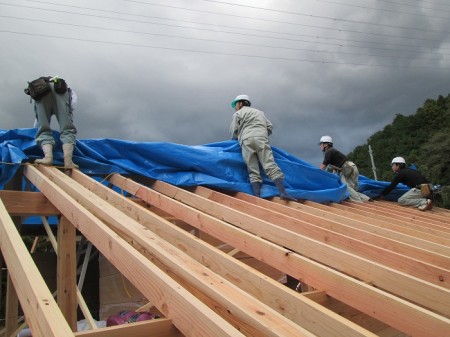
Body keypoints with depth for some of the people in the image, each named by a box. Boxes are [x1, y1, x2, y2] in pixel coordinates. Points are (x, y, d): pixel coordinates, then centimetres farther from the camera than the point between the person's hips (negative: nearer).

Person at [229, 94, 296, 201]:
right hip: (261, 138, 2)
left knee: (253, 171, -5)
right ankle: (283, 192, -25)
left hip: (247, 141, -2)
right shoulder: (259, 112, 33)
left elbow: (234, 132, 13)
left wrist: (236, 139, 32)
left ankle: (257, 197, -17)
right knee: (270, 165, -11)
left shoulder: (238, 114, 19)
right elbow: (269, 127, 23)